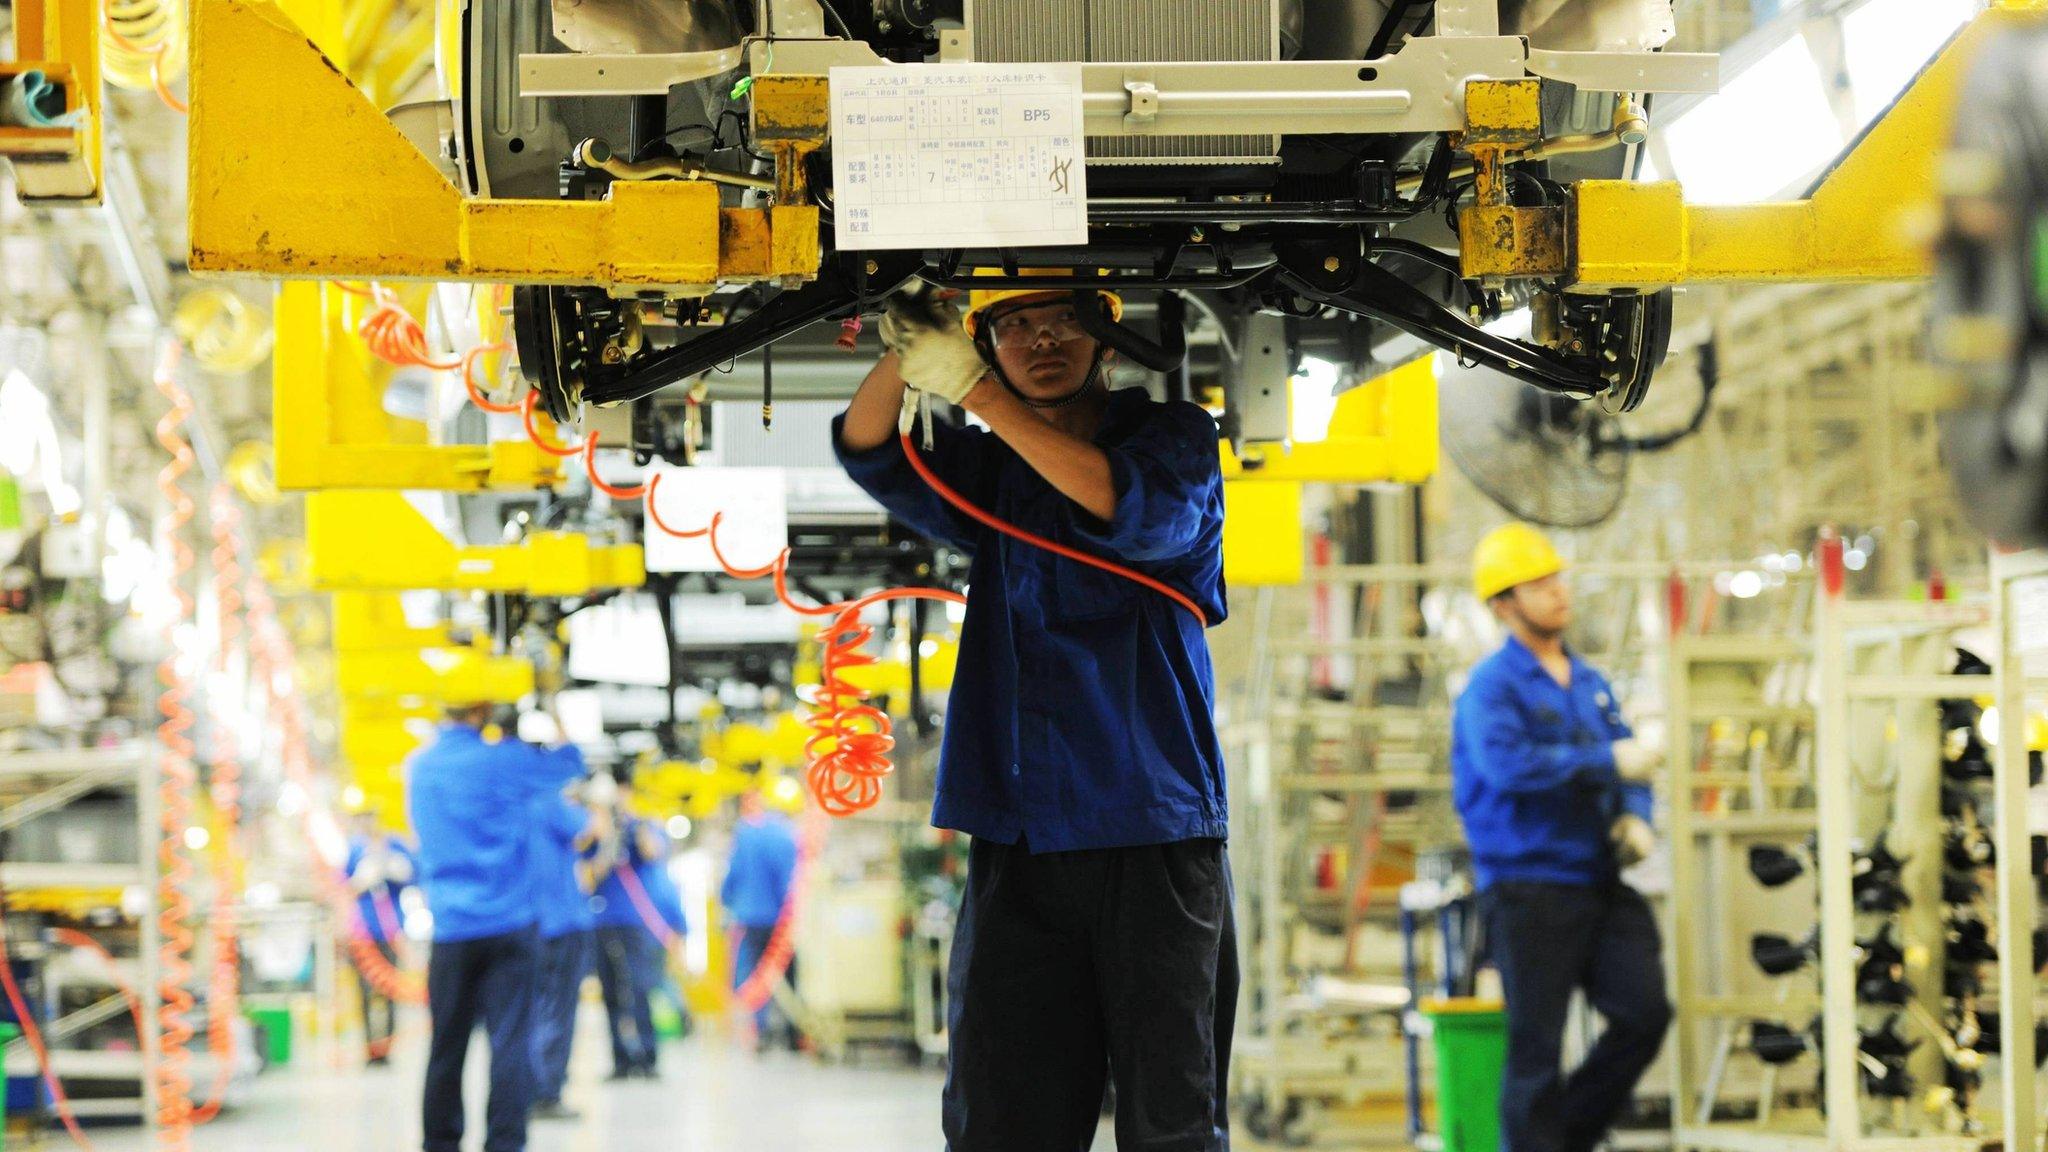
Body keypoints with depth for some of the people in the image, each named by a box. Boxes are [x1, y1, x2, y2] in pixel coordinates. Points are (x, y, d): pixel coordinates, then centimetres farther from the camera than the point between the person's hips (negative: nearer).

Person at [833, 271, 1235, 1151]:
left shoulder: (1175, 438, 6)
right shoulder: (990, 471, 17)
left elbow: (1143, 514, -15)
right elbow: (870, 453, 2)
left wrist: (977, 393, -19)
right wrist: (904, 353, -19)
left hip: (1156, 833, -3)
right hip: (1019, 842, 3)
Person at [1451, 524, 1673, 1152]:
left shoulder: (1590, 683, 17)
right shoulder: (1492, 687, -7)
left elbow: (1629, 767, 21)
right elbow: (1509, 765, -24)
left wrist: (1635, 819, 0)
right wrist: (1607, 762, -23)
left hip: (1600, 883, 6)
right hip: (1530, 889, -6)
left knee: (1646, 1011, -3)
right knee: (1536, 1047, -2)